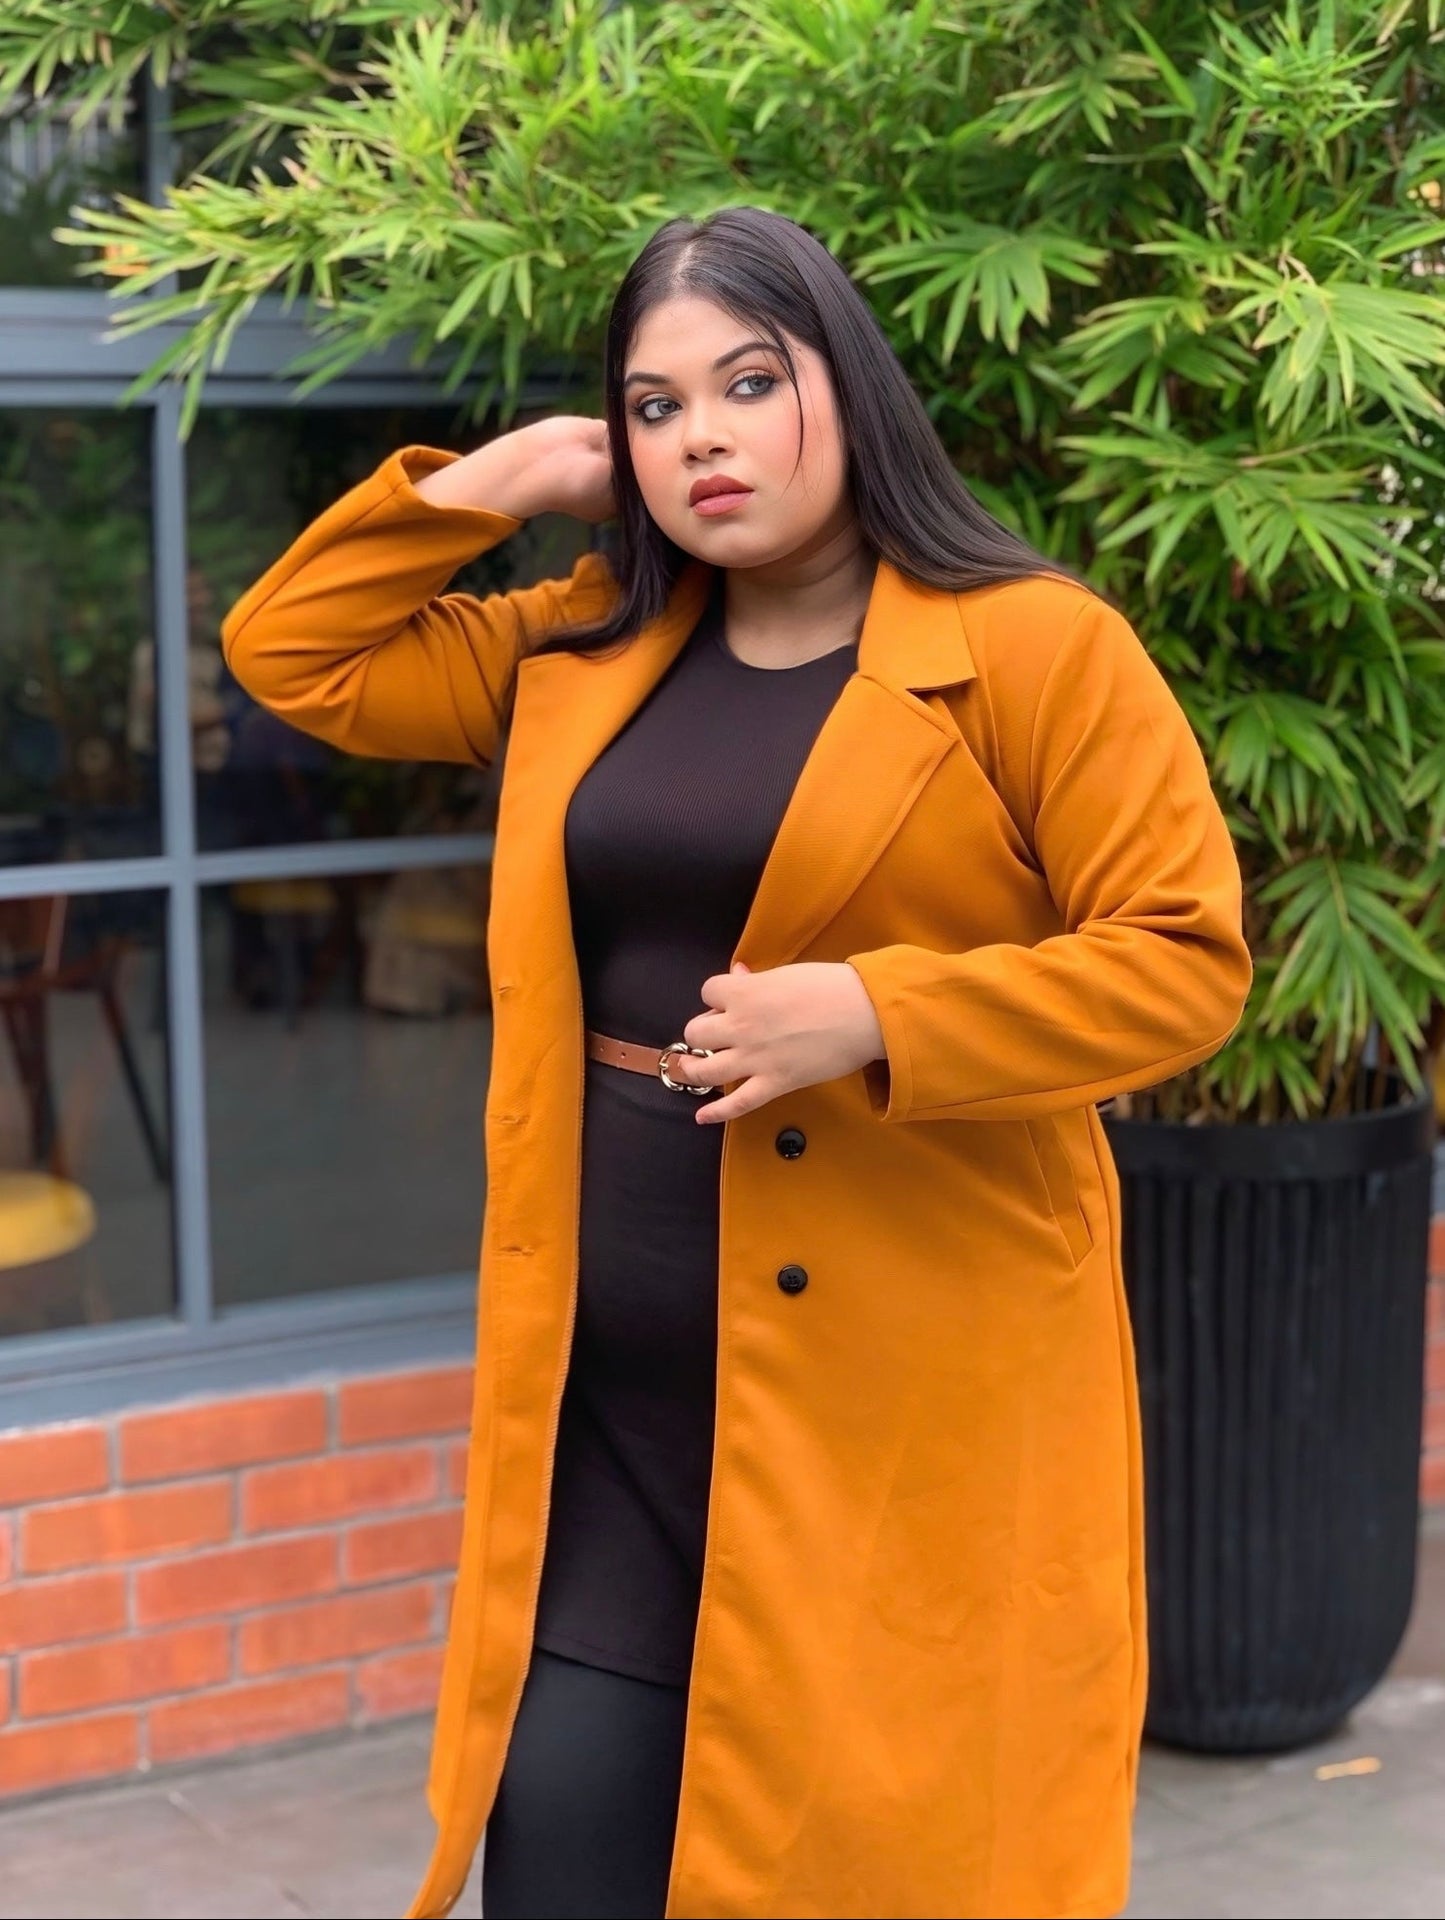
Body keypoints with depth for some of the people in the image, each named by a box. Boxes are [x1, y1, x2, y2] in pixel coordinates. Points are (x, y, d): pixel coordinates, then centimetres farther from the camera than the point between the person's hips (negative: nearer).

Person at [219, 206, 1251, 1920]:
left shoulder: (1037, 649, -6)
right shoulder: (582, 653, 11)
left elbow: (1185, 958, -10)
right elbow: (289, 651, 18)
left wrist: (877, 1016, -20)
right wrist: (482, 488, 7)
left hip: (911, 1394, -4)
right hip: (612, 1394, 5)